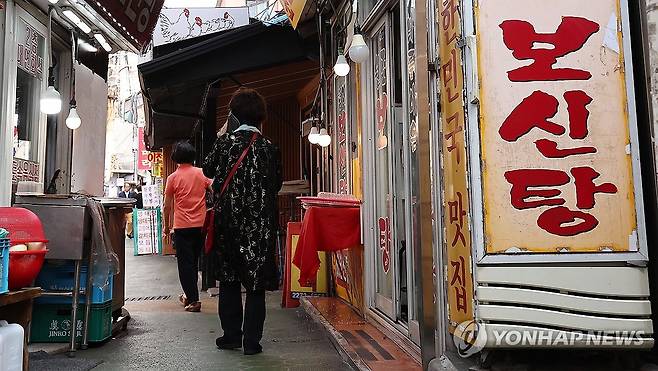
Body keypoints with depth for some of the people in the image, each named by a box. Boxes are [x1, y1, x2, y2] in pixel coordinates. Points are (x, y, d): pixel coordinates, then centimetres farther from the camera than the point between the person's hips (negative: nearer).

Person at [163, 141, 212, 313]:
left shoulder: (173, 178, -3)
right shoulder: (201, 173, 2)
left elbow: (167, 205, 1)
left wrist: (166, 225, 13)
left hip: (182, 226, -3)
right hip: (201, 225, 4)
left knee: (185, 263, 4)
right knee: (194, 261, 18)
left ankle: (193, 300, 0)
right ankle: (189, 295, 30)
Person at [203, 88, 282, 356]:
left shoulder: (224, 142, -4)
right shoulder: (269, 148, -4)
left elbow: (208, 170, 12)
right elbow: (276, 184, 5)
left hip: (228, 220, 1)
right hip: (260, 224, -1)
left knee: (228, 279, 15)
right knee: (256, 283, 6)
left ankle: (231, 336, 21)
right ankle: (251, 341, 9)